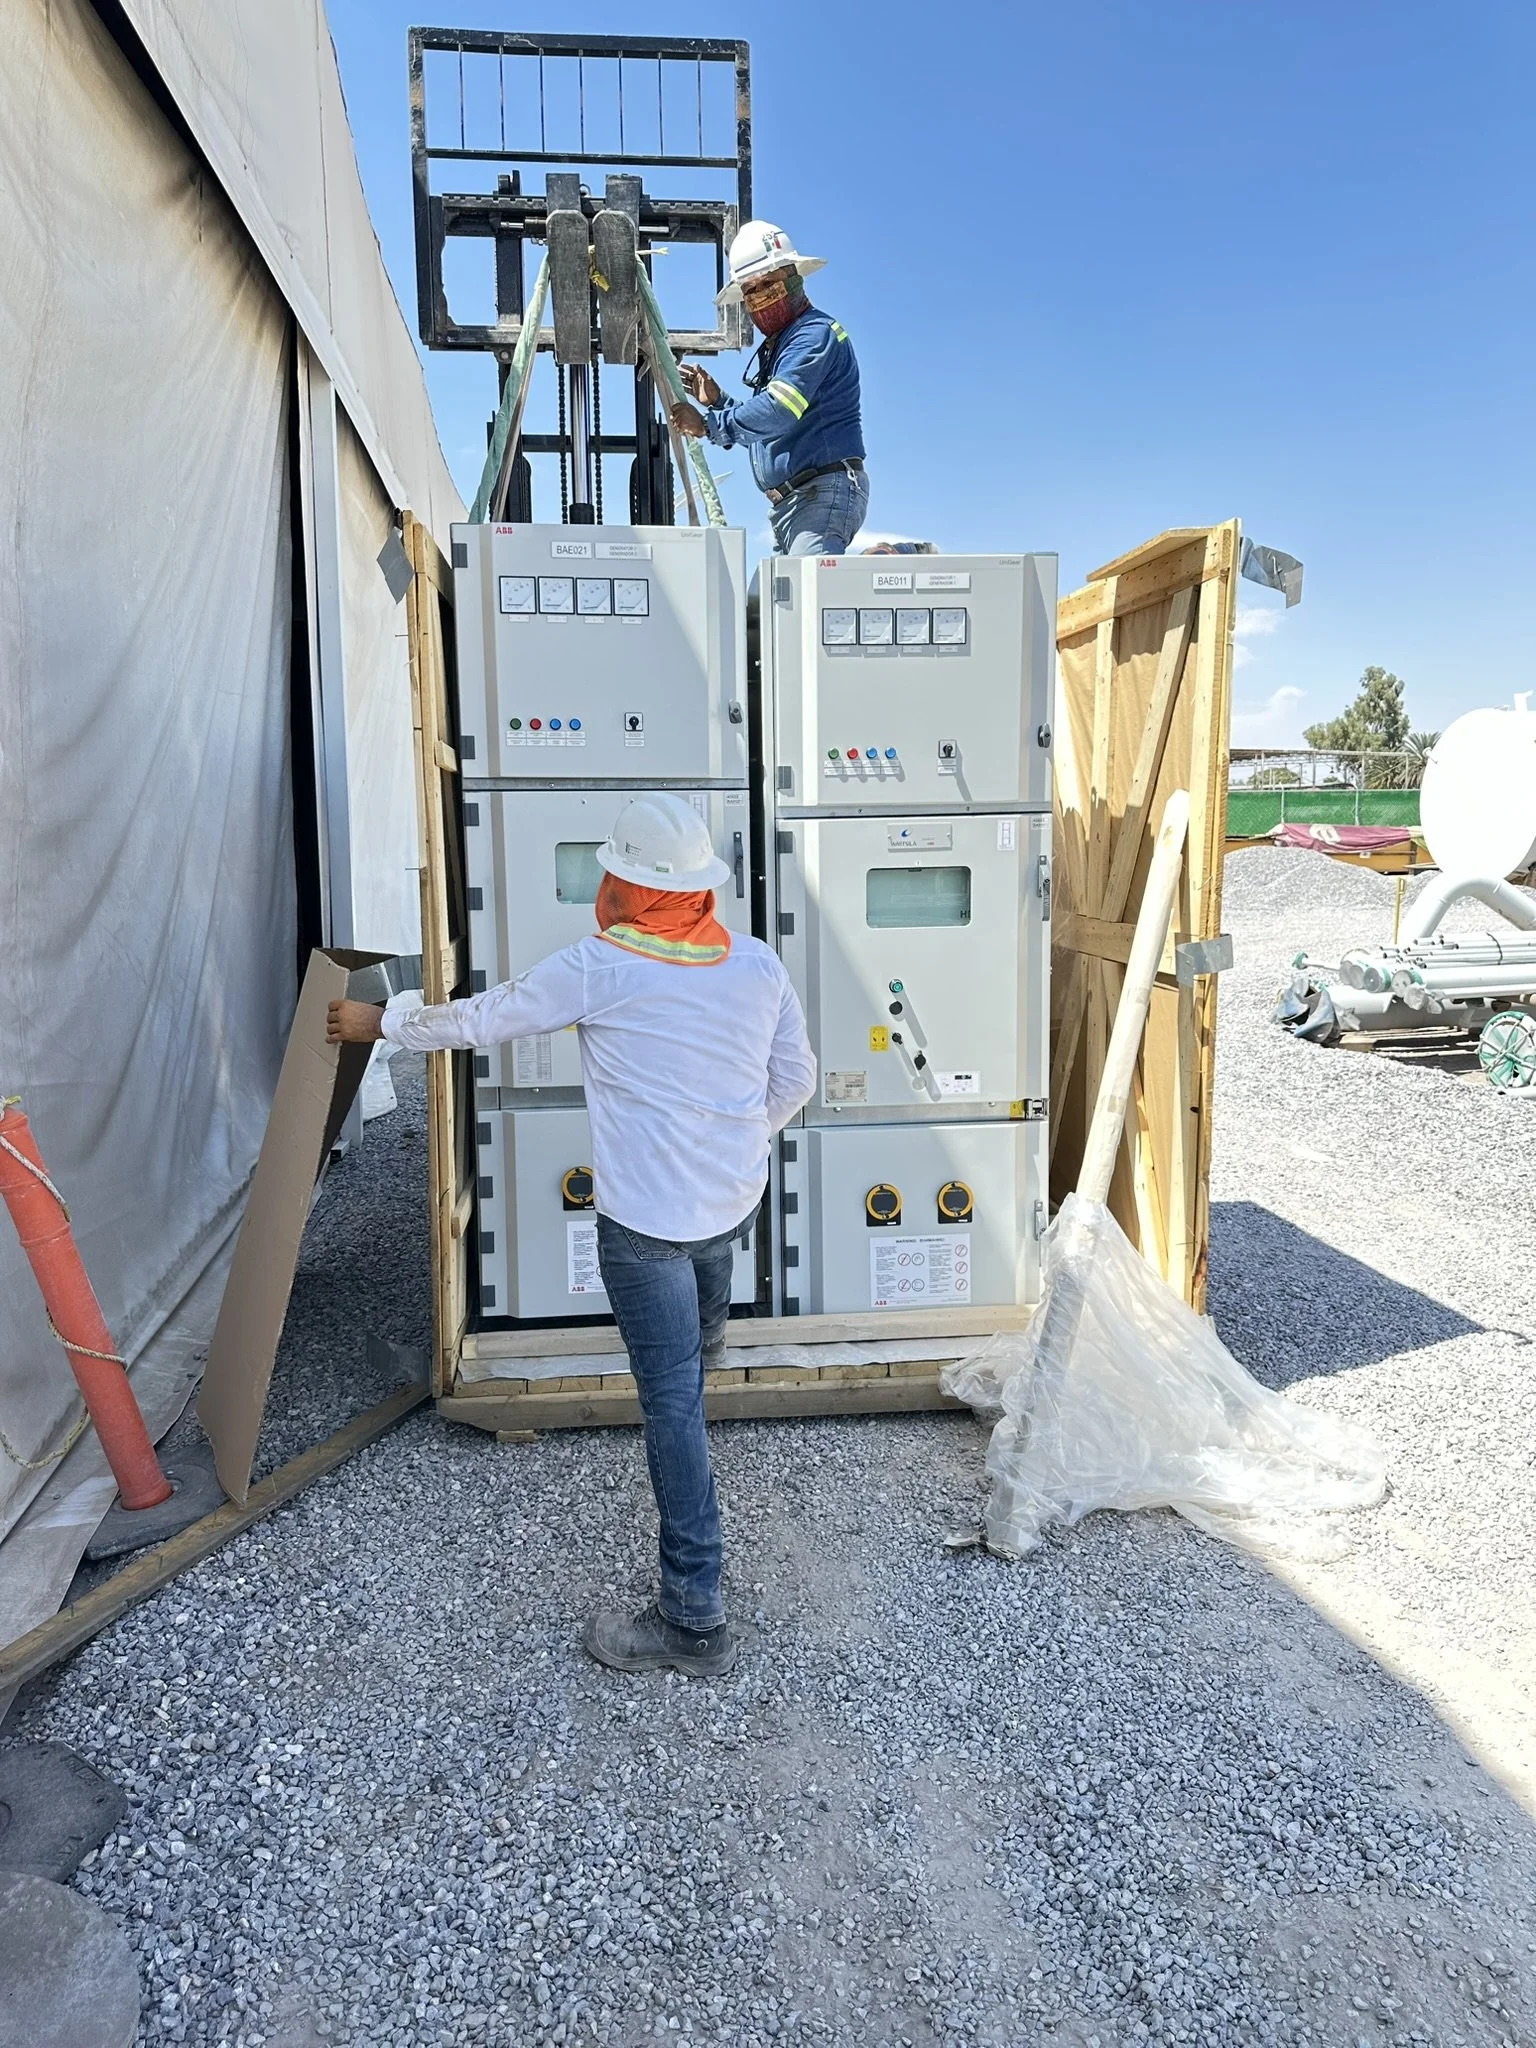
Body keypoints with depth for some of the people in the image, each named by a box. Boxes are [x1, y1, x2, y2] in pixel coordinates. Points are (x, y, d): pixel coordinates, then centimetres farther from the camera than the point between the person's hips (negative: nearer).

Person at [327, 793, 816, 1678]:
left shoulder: (600, 966, -18)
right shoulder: (758, 963, -6)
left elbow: (481, 1019, -7)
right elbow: (796, 1079, 3)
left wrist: (380, 1023, 10)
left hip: (646, 1220, -6)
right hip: (739, 1196, 6)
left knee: (674, 1404, 0)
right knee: (708, 1245, 41)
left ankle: (694, 1619, 9)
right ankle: (708, 1343, 76)